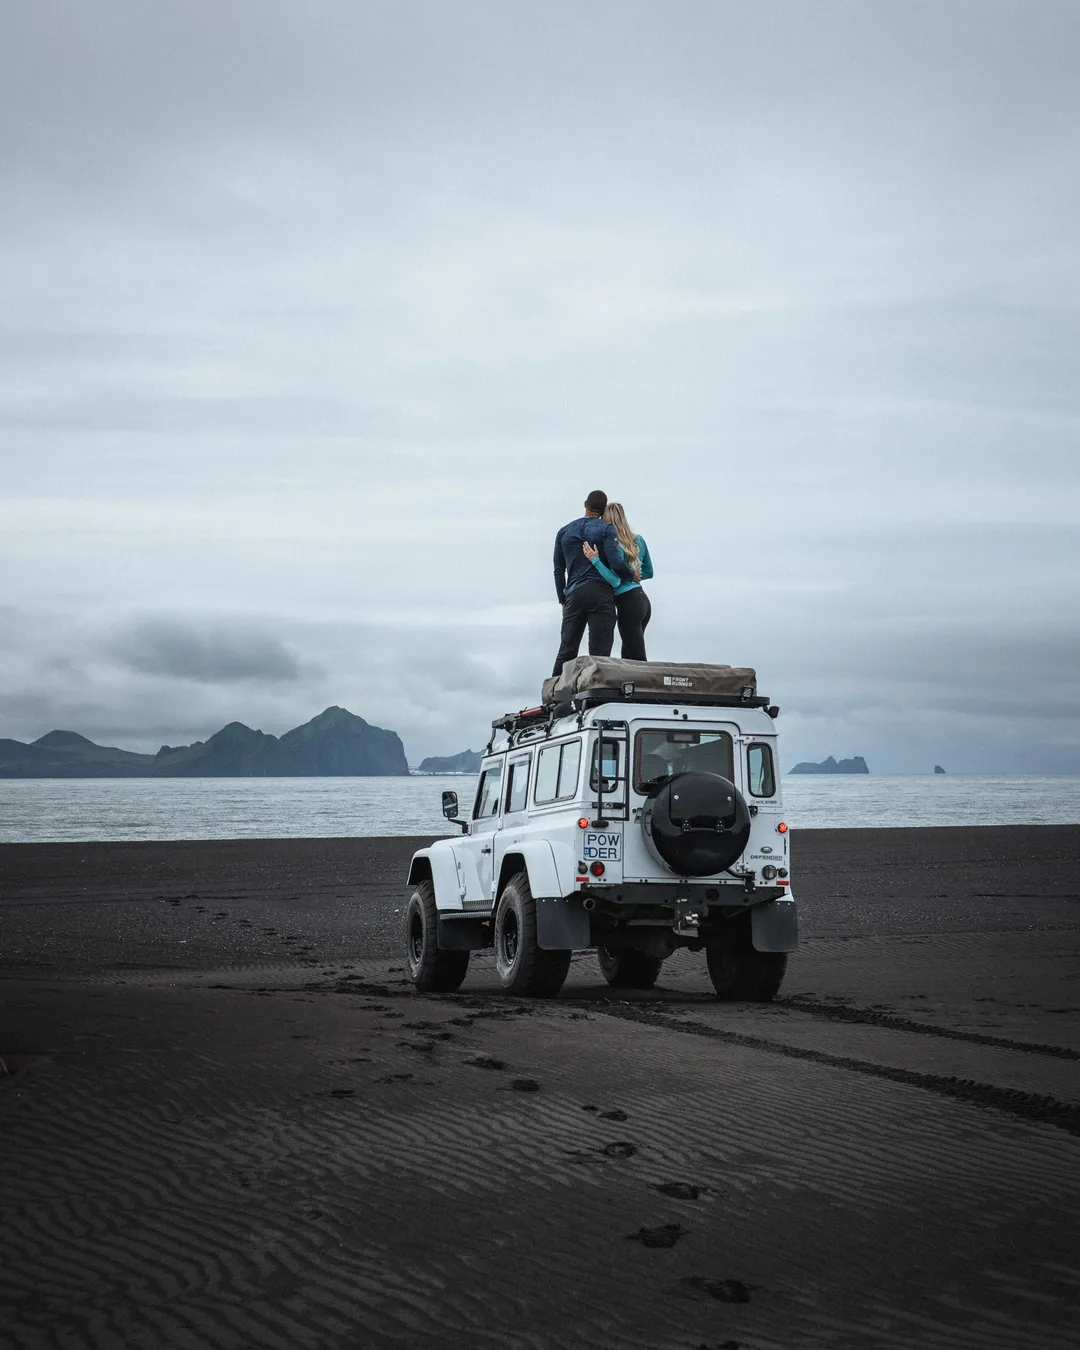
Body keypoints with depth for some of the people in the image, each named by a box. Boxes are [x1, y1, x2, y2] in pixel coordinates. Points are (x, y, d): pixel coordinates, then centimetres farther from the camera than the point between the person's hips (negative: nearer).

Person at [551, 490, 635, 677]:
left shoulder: (564, 532, 15)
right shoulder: (606, 529, 0)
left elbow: (558, 570, 16)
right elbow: (616, 563, -11)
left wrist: (563, 600, 21)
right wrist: (632, 576, 7)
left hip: (573, 594, 4)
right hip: (601, 594, -4)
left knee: (566, 650, 6)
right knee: (599, 653, -5)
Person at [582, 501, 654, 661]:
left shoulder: (615, 546, -14)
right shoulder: (638, 540, 9)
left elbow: (615, 581, -20)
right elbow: (648, 572, 19)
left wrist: (595, 560, -22)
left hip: (627, 603, -8)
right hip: (643, 600, 8)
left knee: (638, 659, -8)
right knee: (627, 657, 14)